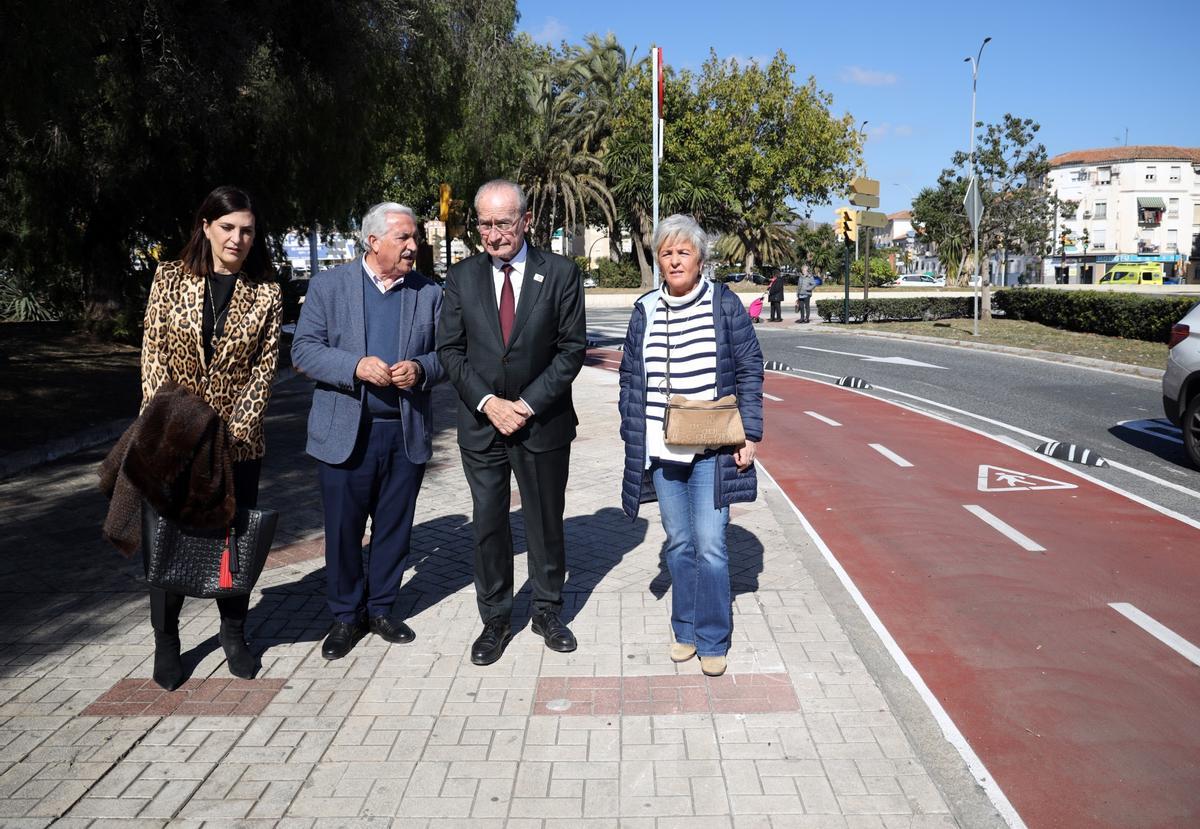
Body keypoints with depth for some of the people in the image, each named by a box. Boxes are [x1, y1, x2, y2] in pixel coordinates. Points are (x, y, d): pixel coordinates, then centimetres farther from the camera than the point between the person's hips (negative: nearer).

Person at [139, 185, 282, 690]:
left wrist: (233, 431, -13)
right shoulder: (171, 278, 1)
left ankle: (233, 632, 27)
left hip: (239, 439, 0)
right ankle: (165, 640, 23)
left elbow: (264, 367, -4)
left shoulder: (266, 292, 0)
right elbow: (153, 353, -1)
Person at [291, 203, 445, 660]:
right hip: (345, 433, -2)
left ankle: (380, 607, 30)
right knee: (343, 531, 6)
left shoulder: (429, 293, 6)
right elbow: (303, 350, -4)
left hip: (407, 433, 2)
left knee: (394, 528, 11)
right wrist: (356, 366, -20)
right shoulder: (328, 285, 1)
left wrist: (421, 369, -15)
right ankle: (346, 614, 25)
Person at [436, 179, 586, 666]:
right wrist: (488, 403, -11)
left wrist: (528, 404, -13)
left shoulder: (560, 274, -3)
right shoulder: (462, 277, 2)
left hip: (543, 422, -1)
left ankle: (547, 611, 28)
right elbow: (450, 350, 1)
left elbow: (572, 348, -6)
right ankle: (495, 620, 23)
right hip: (481, 423, 1)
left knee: (546, 521, 11)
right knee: (488, 524, 8)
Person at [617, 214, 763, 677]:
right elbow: (631, 378, 10)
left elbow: (750, 370, 0)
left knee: (710, 545, -3)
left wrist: (750, 435, -5)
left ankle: (713, 641, 13)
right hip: (661, 451, 3)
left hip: (713, 450, -3)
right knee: (678, 544, 12)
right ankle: (685, 631, 27)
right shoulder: (645, 311, 6)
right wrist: (631, 437, 6)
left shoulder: (725, 304, -2)